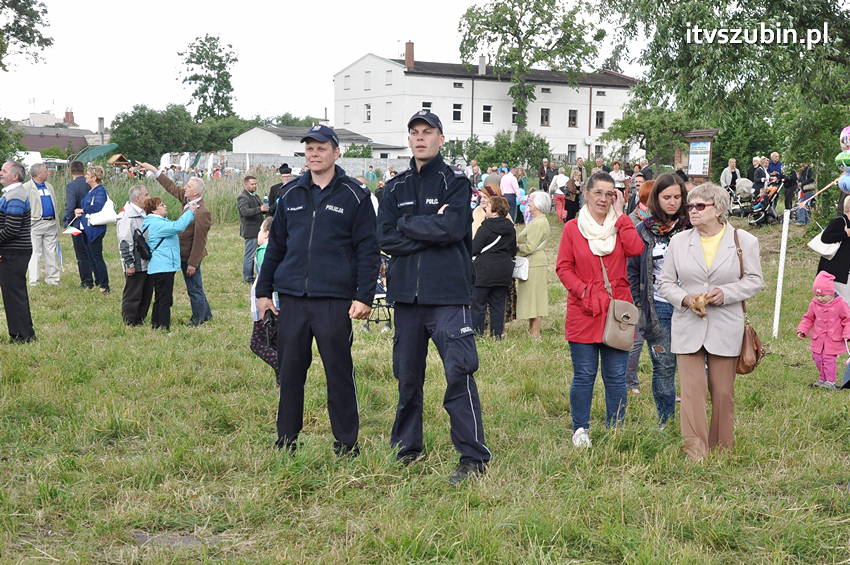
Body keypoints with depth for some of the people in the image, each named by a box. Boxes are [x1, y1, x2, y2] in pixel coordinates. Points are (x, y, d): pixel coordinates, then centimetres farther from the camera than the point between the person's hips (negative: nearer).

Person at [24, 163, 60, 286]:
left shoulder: (49, 187, 18)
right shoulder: (26, 187, -3)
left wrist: (57, 224, 20)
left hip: (51, 224, 6)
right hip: (36, 224, -6)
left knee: (51, 253, 8)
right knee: (35, 253, -4)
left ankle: (52, 279, 14)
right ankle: (34, 281, 0)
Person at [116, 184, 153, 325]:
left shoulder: (144, 213, 15)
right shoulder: (127, 216, -15)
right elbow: (125, 243, -18)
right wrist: (129, 264, -19)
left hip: (148, 264, 9)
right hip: (135, 266, -9)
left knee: (147, 294, 14)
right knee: (132, 295, -1)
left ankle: (140, 319, 24)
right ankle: (130, 322, 7)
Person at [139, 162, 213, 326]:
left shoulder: (202, 213, -25)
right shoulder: (187, 199, 0)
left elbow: (199, 241, -23)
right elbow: (171, 187, 13)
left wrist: (192, 263, -20)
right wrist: (154, 170, 11)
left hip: (190, 255, -9)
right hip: (184, 253, 9)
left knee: (194, 288, 5)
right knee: (195, 287, 19)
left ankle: (198, 318, 20)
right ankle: (206, 314, 32)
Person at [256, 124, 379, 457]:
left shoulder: (354, 196, 0)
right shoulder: (291, 194, 12)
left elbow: (367, 251, -2)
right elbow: (275, 245, 17)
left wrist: (364, 296, -10)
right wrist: (263, 291, 12)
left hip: (335, 299, -4)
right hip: (292, 298, 4)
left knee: (339, 371, 2)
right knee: (290, 371, 9)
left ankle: (346, 443, 13)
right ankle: (286, 440, 20)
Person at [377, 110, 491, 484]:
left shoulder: (455, 183, 1)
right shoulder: (396, 188, 14)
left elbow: (452, 227, -16)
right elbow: (385, 238, 1)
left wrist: (407, 224, -5)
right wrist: (431, 231, -9)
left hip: (447, 294, -5)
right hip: (406, 294, 5)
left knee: (458, 373, -10)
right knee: (407, 375, 13)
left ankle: (473, 457, -3)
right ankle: (406, 448, 27)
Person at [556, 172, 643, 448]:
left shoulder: (620, 225, 9)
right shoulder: (572, 228, 4)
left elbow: (636, 249, -11)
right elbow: (563, 267, 1)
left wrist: (620, 216, -5)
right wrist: (584, 292, -12)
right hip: (584, 312, -2)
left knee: (616, 376, 6)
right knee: (584, 376, 3)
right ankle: (580, 430, 17)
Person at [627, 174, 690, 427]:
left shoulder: (692, 228, 3)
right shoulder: (644, 230, 5)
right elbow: (632, 270, 9)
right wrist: (638, 304, 3)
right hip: (657, 309, 0)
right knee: (664, 367, 5)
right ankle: (665, 422, 17)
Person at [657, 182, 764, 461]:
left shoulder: (744, 241, 2)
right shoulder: (678, 241, 7)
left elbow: (754, 280, 3)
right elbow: (666, 283, 8)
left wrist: (725, 293, -14)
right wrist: (685, 299, -12)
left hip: (725, 330, -1)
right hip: (688, 328, 1)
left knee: (723, 392, 7)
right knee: (692, 390, -5)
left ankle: (723, 449, 21)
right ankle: (695, 451, -2)